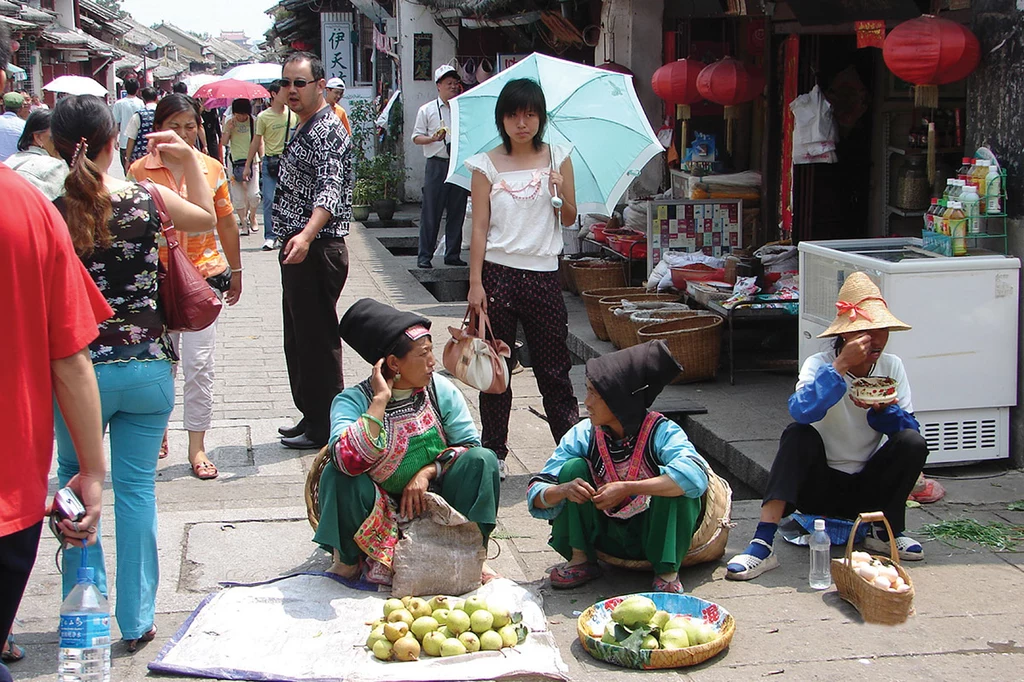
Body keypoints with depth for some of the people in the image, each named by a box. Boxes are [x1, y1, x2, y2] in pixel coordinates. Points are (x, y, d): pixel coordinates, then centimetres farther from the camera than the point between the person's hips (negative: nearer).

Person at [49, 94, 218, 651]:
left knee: (75, 483, 19)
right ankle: (136, 620, 17)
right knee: (136, 488, 11)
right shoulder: (147, 199, -7)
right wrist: (188, 158, 21)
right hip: (147, 368, 1)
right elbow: (206, 218, 14)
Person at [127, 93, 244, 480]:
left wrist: (235, 269, 18)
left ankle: (197, 447, 6)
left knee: (199, 363, -2)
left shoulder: (212, 169, 3)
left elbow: (226, 221, 13)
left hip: (204, 274, 1)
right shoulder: (140, 171, -2)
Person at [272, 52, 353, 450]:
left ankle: (324, 428, 5)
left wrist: (307, 235, -44)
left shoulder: (328, 132, -15)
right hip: (298, 249, 10)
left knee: (318, 340, -4)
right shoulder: (303, 131, 17)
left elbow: (330, 191, -29)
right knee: (299, 338, 16)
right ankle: (311, 415, 27)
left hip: (317, 250, -10)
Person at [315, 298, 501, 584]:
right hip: (383, 511, -2)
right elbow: (349, 461, -35)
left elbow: (470, 445, -5)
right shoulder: (352, 401, -15)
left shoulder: (440, 389, -3)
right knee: (337, 475, -30)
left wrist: (428, 471, -20)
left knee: (482, 459, -20)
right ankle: (348, 561, -5)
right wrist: (380, 400, -30)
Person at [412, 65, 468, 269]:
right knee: (431, 212, -3)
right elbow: (416, 137, 5)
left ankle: (452, 254, 14)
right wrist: (433, 138, -13)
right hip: (437, 165, -3)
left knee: (457, 212, 5)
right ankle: (424, 255, 3)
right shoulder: (427, 110, 5)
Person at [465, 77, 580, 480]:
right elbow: (480, 228, 0)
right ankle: (494, 451, 15)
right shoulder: (487, 165, 2)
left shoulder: (557, 158, 6)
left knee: (553, 367, 3)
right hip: (498, 272, 0)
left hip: (543, 273, 1)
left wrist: (561, 193, -12)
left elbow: (569, 219, 9)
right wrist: (475, 283, -6)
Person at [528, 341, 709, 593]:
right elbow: (536, 495, -9)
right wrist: (563, 490, -33)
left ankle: (667, 572, -17)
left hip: (656, 535, -3)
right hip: (607, 537, 3)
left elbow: (695, 475, -41)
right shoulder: (583, 435, -10)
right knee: (574, 468, -14)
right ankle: (581, 560, -4)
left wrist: (626, 488, -40)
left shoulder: (661, 432, -20)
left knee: (673, 481, -29)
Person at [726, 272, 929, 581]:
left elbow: (911, 428, -5)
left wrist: (884, 411, -25)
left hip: (868, 487, 3)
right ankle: (763, 543, -37)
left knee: (913, 442, -21)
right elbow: (801, 411, -34)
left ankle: (886, 531, -2)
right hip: (820, 486, -3)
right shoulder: (819, 364, -14)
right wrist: (841, 366, -38)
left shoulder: (891, 367, -3)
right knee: (799, 435, -31)